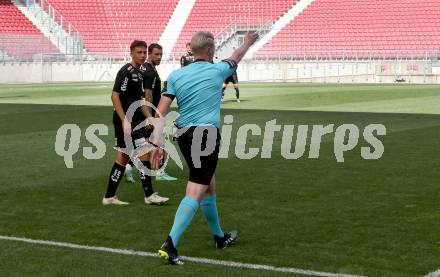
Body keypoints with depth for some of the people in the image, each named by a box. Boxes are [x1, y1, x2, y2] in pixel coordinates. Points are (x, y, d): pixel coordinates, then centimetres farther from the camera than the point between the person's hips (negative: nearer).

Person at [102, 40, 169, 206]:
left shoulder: (138, 73, 17)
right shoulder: (126, 71, -12)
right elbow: (115, 95, -18)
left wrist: (149, 117, 18)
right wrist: (124, 120, -23)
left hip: (133, 121, 10)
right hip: (125, 121, -10)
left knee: (123, 158, 10)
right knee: (144, 154, -7)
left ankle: (109, 196, 14)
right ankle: (149, 195, -1)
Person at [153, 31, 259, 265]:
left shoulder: (176, 75, 6)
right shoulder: (217, 70, 0)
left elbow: (161, 112, -2)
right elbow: (236, 57, 23)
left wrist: (158, 142, 0)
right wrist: (248, 42, 42)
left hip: (184, 135, 6)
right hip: (207, 134, -6)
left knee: (209, 185, 22)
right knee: (196, 192, -11)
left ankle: (219, 236, 37)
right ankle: (170, 244, -23)